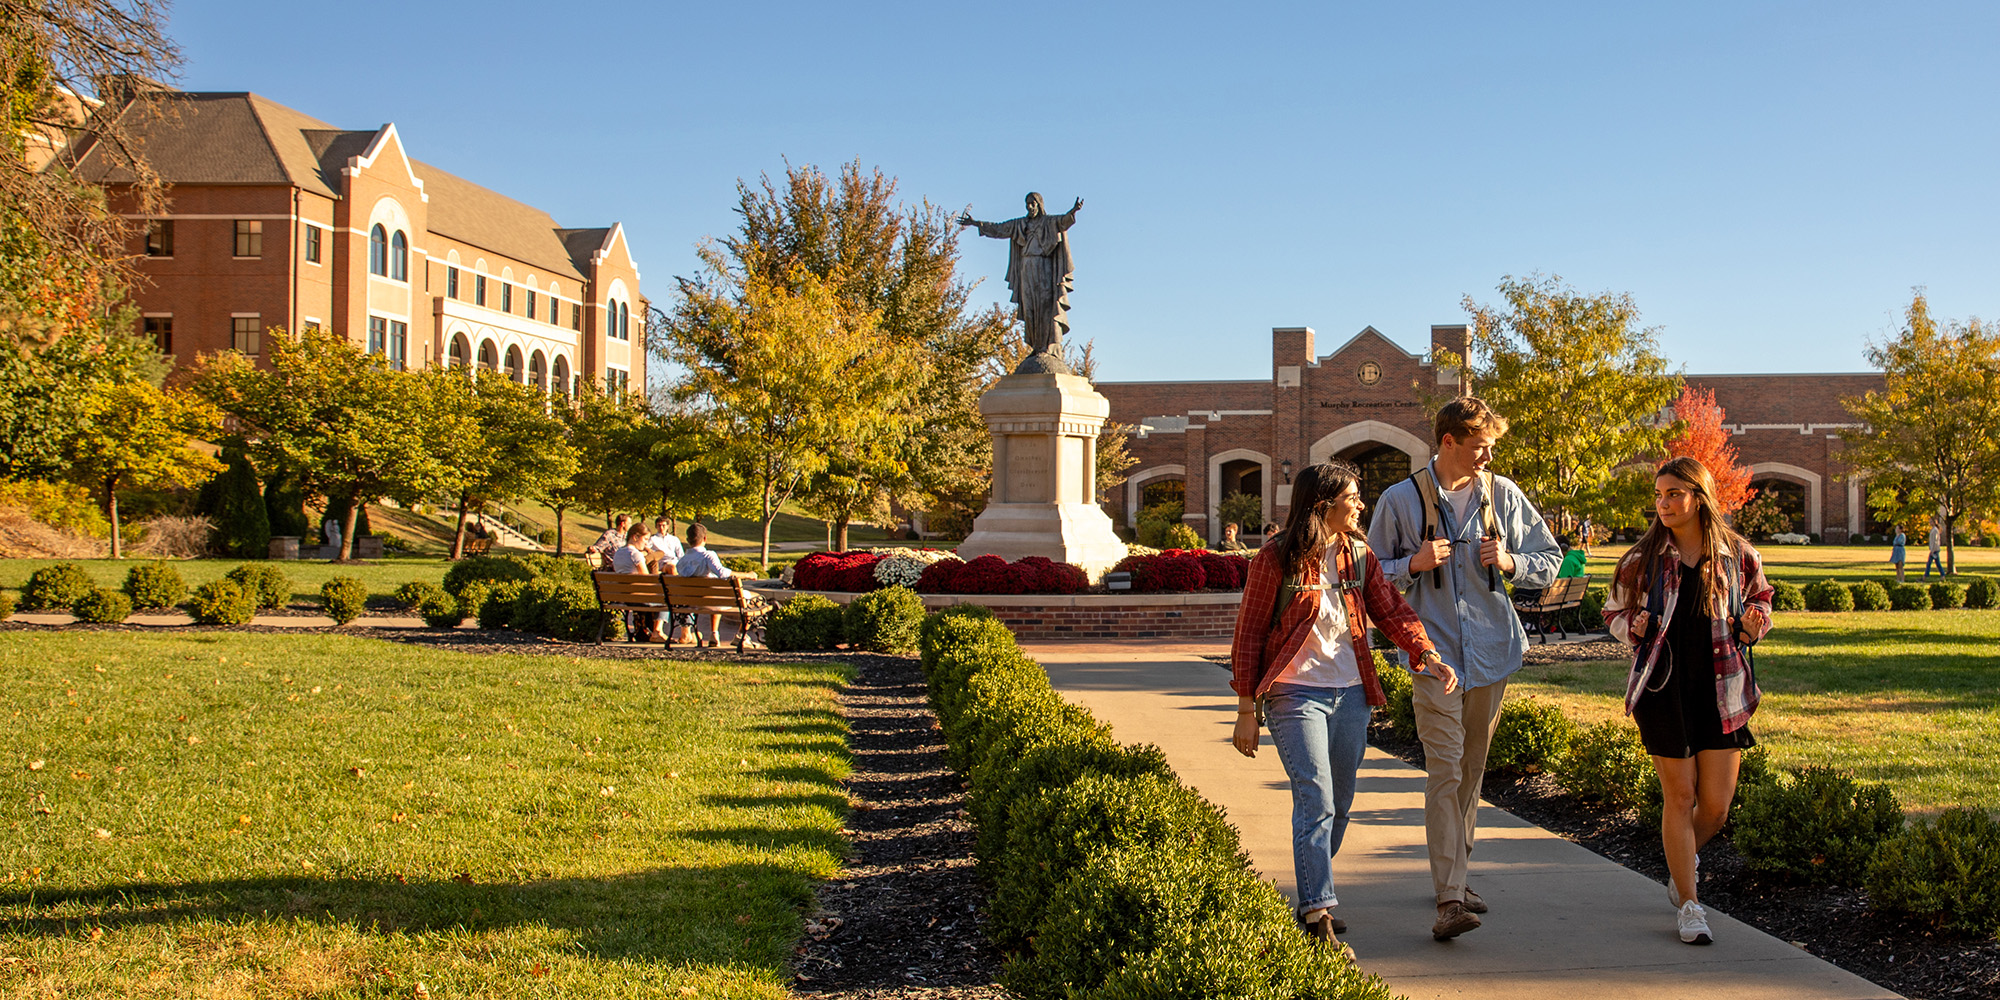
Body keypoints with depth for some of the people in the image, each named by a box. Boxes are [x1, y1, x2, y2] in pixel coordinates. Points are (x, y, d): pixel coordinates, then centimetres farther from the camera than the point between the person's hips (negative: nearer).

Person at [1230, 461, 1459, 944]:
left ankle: (1312, 897, 28)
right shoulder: (1276, 560, -7)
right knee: (1316, 802, -15)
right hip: (1296, 694, -6)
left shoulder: (1359, 556, 9)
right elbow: (1249, 634, -4)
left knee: (1339, 805, 11)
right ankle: (1319, 913, -16)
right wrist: (1246, 709, -5)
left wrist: (1427, 654, -18)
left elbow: (1391, 610, 0)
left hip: (1351, 694, 6)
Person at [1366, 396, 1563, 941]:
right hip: (1435, 653, -4)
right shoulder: (1400, 500, -2)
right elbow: (1372, 574, 4)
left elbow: (1550, 560, 12)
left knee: (1472, 770, 14)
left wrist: (1510, 562, -8)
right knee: (1444, 771, -13)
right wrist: (1415, 563, -15)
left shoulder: (1503, 494, 6)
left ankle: (1456, 873, 29)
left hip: (1492, 650, 4)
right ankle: (1449, 900, -16)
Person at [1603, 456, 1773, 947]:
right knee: (1679, 796, 0)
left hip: (1721, 689, 1)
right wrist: (1635, 626, -12)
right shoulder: (1644, 559, 0)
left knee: (1716, 805, 3)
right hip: (1663, 689, -1)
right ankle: (1689, 903, 12)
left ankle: (1682, 861, 35)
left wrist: (1753, 623, -7)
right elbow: (1614, 612, 10)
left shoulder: (1738, 556, 1)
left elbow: (1759, 603, 16)